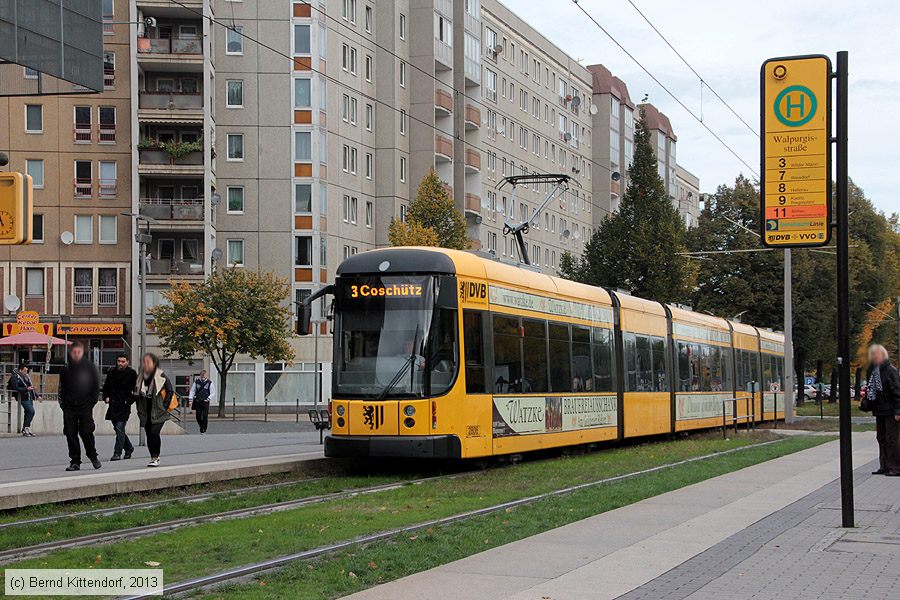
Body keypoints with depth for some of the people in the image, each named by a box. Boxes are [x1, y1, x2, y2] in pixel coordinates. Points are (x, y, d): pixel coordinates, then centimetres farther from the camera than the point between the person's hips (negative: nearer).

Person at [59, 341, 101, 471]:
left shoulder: (89, 367, 3)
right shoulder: (66, 369, 9)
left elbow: (96, 386, 6)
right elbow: (62, 387, 17)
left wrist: (92, 401, -3)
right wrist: (62, 402, 6)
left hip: (85, 407, -3)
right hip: (69, 407, 3)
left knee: (86, 431, -10)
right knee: (71, 434, -1)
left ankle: (93, 456, 12)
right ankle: (75, 462, 6)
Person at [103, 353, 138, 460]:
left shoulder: (132, 374, -4)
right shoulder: (111, 372, 8)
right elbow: (106, 386, 21)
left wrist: (130, 401, -10)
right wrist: (106, 397, 6)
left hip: (124, 405, -5)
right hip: (113, 405, 5)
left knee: (120, 428, -13)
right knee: (118, 428, 12)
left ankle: (117, 453, -11)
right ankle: (129, 448, 31)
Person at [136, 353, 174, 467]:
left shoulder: (161, 376, -6)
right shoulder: (142, 377, 10)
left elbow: (170, 391, -4)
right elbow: (138, 394, 20)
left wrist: (164, 406, -8)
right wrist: (139, 409, 13)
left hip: (158, 412, -6)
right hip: (146, 413, 6)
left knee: (154, 432, -17)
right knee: (149, 435, 6)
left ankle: (155, 458, -10)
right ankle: (154, 457, 17)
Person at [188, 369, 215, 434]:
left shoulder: (210, 383, 0)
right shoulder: (196, 381, 7)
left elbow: (213, 393, 2)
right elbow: (192, 391, 12)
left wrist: (208, 399, -12)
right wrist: (191, 399, 4)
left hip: (205, 402, -3)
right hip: (197, 402, 3)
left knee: (205, 417, -8)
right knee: (198, 416, 2)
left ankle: (204, 430, -1)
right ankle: (201, 428, 24)